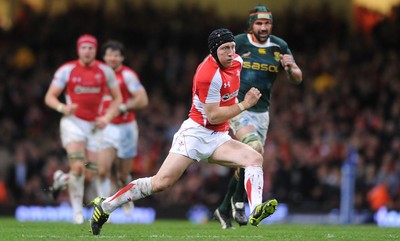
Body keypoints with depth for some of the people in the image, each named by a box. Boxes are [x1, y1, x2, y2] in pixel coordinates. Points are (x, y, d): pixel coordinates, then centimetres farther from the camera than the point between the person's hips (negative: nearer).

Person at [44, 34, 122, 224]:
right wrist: (62, 107, -22)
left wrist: (107, 117, -6)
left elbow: (117, 98, 11)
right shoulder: (67, 70, -4)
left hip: (94, 125, 3)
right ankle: (77, 210, -8)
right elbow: (49, 97, -1)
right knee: (78, 167, -20)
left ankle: (63, 179, 31)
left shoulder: (105, 71, 2)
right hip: (73, 122, -3)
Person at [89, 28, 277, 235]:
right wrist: (244, 105, -18)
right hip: (196, 132, -8)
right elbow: (213, 116, -19)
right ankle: (106, 205, -6)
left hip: (218, 139, 8)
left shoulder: (237, 62, 5)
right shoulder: (209, 75, -20)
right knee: (162, 182, -16)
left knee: (255, 159, -15)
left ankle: (255, 212, -30)